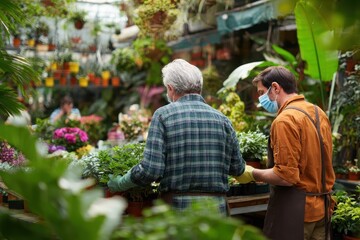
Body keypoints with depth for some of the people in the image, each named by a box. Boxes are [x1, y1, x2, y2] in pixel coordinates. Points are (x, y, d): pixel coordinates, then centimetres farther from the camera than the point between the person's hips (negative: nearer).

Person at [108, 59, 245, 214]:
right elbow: (237, 168, 9)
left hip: (177, 206, -2)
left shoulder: (163, 115, -5)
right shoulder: (222, 119, 4)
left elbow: (151, 169, -13)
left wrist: (120, 184, 4)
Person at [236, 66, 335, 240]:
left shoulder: (285, 120, -17)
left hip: (295, 209, -8)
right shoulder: (319, 113, 10)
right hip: (322, 207, 9)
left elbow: (286, 176, -22)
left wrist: (252, 174, -7)